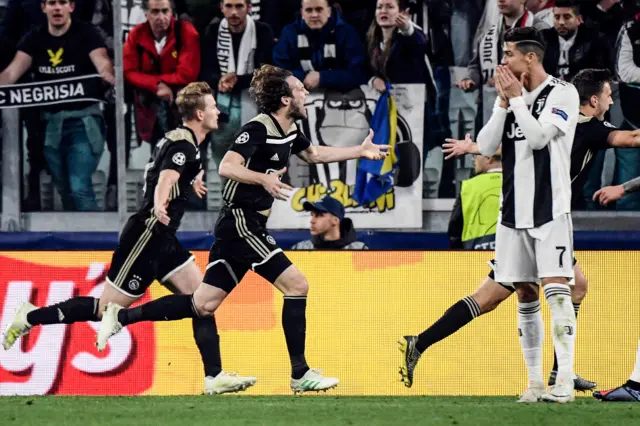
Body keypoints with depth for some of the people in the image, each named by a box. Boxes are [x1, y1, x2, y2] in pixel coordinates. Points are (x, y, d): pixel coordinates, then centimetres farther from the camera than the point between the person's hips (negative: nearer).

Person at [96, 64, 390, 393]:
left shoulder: (289, 131, 12)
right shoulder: (259, 128, -16)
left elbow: (313, 154, 32)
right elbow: (227, 167, -25)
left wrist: (359, 152, 30)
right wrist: (264, 178, -39)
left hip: (247, 228, 9)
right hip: (241, 223, -9)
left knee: (203, 304, 8)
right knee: (296, 285, -11)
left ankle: (122, 316, 14)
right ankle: (300, 375, -6)